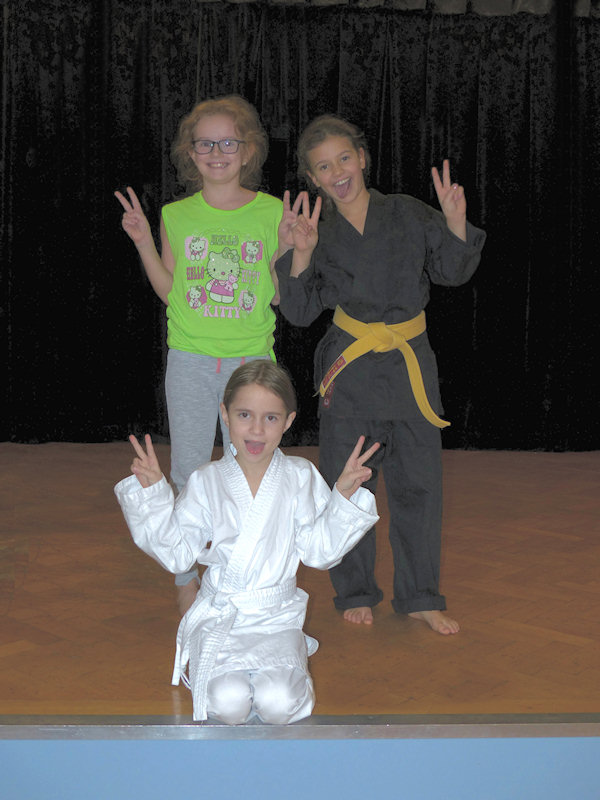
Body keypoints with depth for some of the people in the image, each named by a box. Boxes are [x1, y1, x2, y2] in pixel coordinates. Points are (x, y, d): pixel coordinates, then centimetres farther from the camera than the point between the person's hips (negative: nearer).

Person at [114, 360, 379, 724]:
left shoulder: (300, 477, 0)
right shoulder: (206, 482, -1)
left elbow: (319, 550, -1)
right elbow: (177, 555, -1)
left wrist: (344, 495, -12)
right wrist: (152, 492, -9)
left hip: (277, 615, 0)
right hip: (219, 614, 0)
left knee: (278, 704, -23)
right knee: (229, 702, -23)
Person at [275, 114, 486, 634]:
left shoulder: (408, 214, 3)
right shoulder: (320, 234, 2)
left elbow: (452, 271, 4)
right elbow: (300, 312, -3)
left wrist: (456, 222, -12)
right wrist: (301, 254, -16)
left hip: (411, 366, 1)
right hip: (349, 370, -1)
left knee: (418, 483, 7)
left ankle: (419, 595, 23)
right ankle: (356, 593, 25)